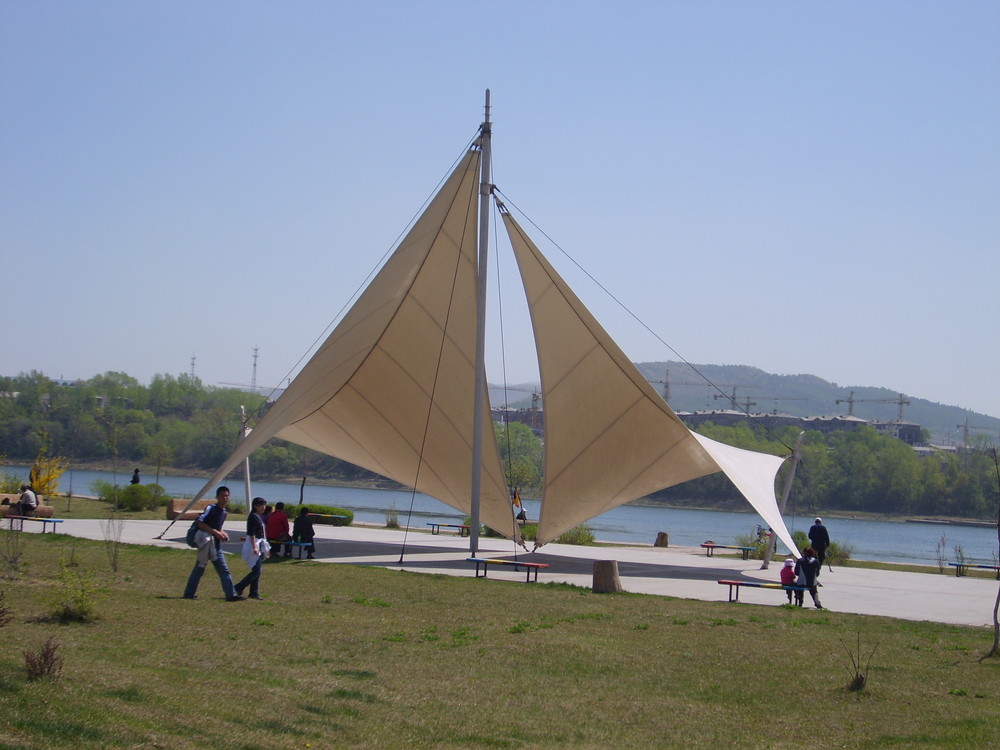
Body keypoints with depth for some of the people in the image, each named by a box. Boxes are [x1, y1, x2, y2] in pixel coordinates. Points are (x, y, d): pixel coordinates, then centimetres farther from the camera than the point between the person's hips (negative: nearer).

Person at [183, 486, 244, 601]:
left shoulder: (224, 512, 14)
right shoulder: (211, 508, -11)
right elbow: (200, 523, -20)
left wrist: (223, 533, 7)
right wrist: (216, 532, -24)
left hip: (216, 544, 8)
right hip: (206, 542, -8)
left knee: (224, 570, 4)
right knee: (199, 568, -1)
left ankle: (231, 595, 2)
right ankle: (189, 593, 9)